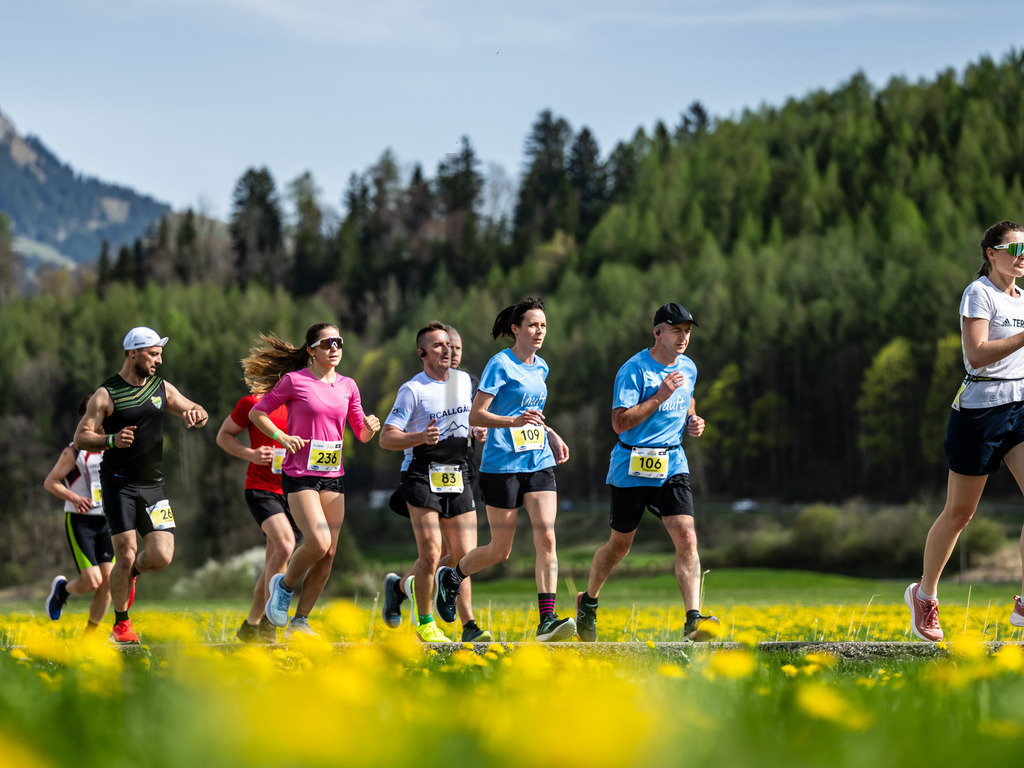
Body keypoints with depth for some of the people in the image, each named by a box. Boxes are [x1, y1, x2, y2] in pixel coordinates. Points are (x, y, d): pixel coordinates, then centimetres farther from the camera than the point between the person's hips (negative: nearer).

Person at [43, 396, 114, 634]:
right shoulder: (74, 452, -6)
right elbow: (50, 482, -4)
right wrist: (73, 498, -19)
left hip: (105, 522, 5)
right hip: (80, 522, -5)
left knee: (108, 581, -5)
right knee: (92, 581, -14)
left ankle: (90, 635, 10)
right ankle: (62, 589, 20)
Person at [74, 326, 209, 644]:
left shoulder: (162, 388, 10)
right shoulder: (106, 394, -5)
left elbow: (200, 414, 18)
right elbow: (80, 438, -5)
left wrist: (196, 414, -7)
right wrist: (112, 439, -23)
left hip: (153, 485, 4)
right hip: (119, 483, -4)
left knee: (161, 556, -8)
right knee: (126, 555, -9)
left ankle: (129, 575, 27)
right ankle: (121, 625, 10)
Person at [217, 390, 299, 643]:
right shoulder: (252, 402, -5)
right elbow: (223, 436, 5)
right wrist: (250, 454, -12)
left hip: (292, 491, 5)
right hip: (261, 488, -5)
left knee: (273, 562, 7)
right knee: (284, 546, -25)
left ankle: (251, 625, 22)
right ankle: (268, 621, -17)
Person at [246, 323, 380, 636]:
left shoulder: (347, 386, 10)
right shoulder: (294, 381, -4)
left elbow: (361, 434, 16)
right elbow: (256, 413, 2)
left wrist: (370, 427, -6)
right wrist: (281, 437, -12)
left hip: (333, 475, 5)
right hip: (299, 474, -5)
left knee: (328, 554, 0)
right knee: (318, 542, -21)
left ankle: (301, 619, 13)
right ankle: (284, 585, 7)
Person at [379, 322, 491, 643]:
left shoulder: (464, 380, 12)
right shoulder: (412, 390, -7)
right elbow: (386, 438, -9)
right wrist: (422, 437, -24)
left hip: (458, 478, 5)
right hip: (422, 477, -5)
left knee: (465, 556, -1)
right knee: (431, 555, -11)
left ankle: (469, 627, 9)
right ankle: (425, 623, 9)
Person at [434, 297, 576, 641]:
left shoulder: (541, 367, 13)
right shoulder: (500, 365, -9)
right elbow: (475, 416, -13)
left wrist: (551, 435, 13)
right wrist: (513, 421, -27)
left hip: (539, 462, 6)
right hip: (502, 466, -6)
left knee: (546, 539, -11)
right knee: (500, 551, 2)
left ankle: (547, 621, -14)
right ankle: (450, 577, 30)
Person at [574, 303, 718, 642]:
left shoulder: (688, 369, 8)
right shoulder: (633, 370, -14)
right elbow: (620, 422, -20)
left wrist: (693, 420, 9)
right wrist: (660, 396, -25)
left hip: (672, 466, 4)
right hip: (632, 468, -4)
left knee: (686, 539, -14)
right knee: (620, 545, 10)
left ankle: (693, 620, -19)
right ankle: (588, 602, 35)